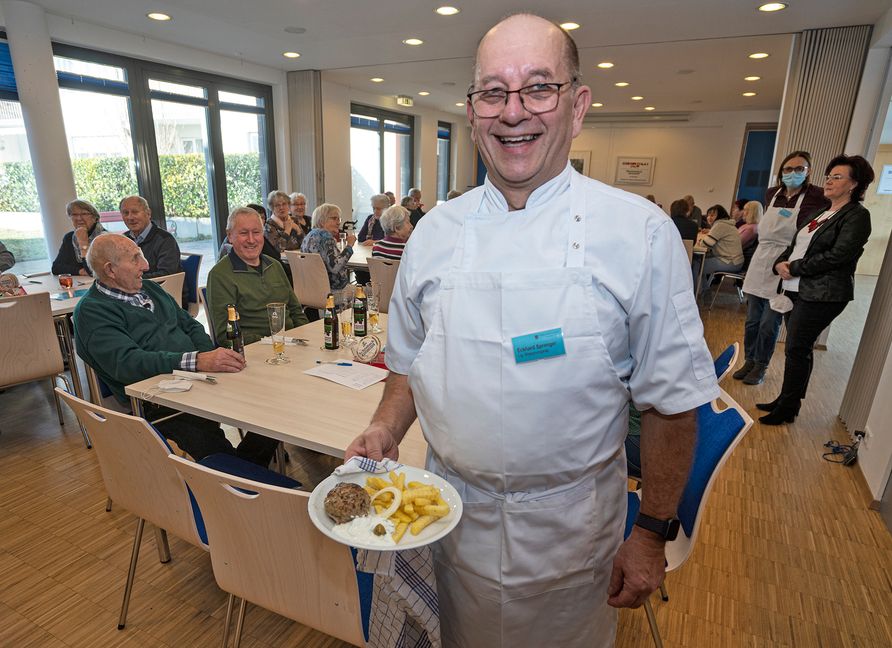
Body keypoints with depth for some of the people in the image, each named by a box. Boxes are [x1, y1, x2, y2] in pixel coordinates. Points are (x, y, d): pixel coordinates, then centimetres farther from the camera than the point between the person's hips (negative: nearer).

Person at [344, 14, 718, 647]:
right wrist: (386, 430, -10)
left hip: (570, 524, -2)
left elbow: (670, 400, -8)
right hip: (452, 511, 3)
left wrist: (652, 534, -5)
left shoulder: (641, 233, -13)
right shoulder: (434, 231, -3)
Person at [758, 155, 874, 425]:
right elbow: (795, 245, 18)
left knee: (797, 349, -4)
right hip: (796, 290, 8)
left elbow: (838, 255, -18)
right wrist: (781, 263, -1)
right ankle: (786, 401, 22)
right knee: (798, 349, 13)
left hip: (821, 295, -7)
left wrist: (795, 268, -14)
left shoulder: (856, 215, -7)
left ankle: (787, 408, 8)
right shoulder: (821, 213, 19)